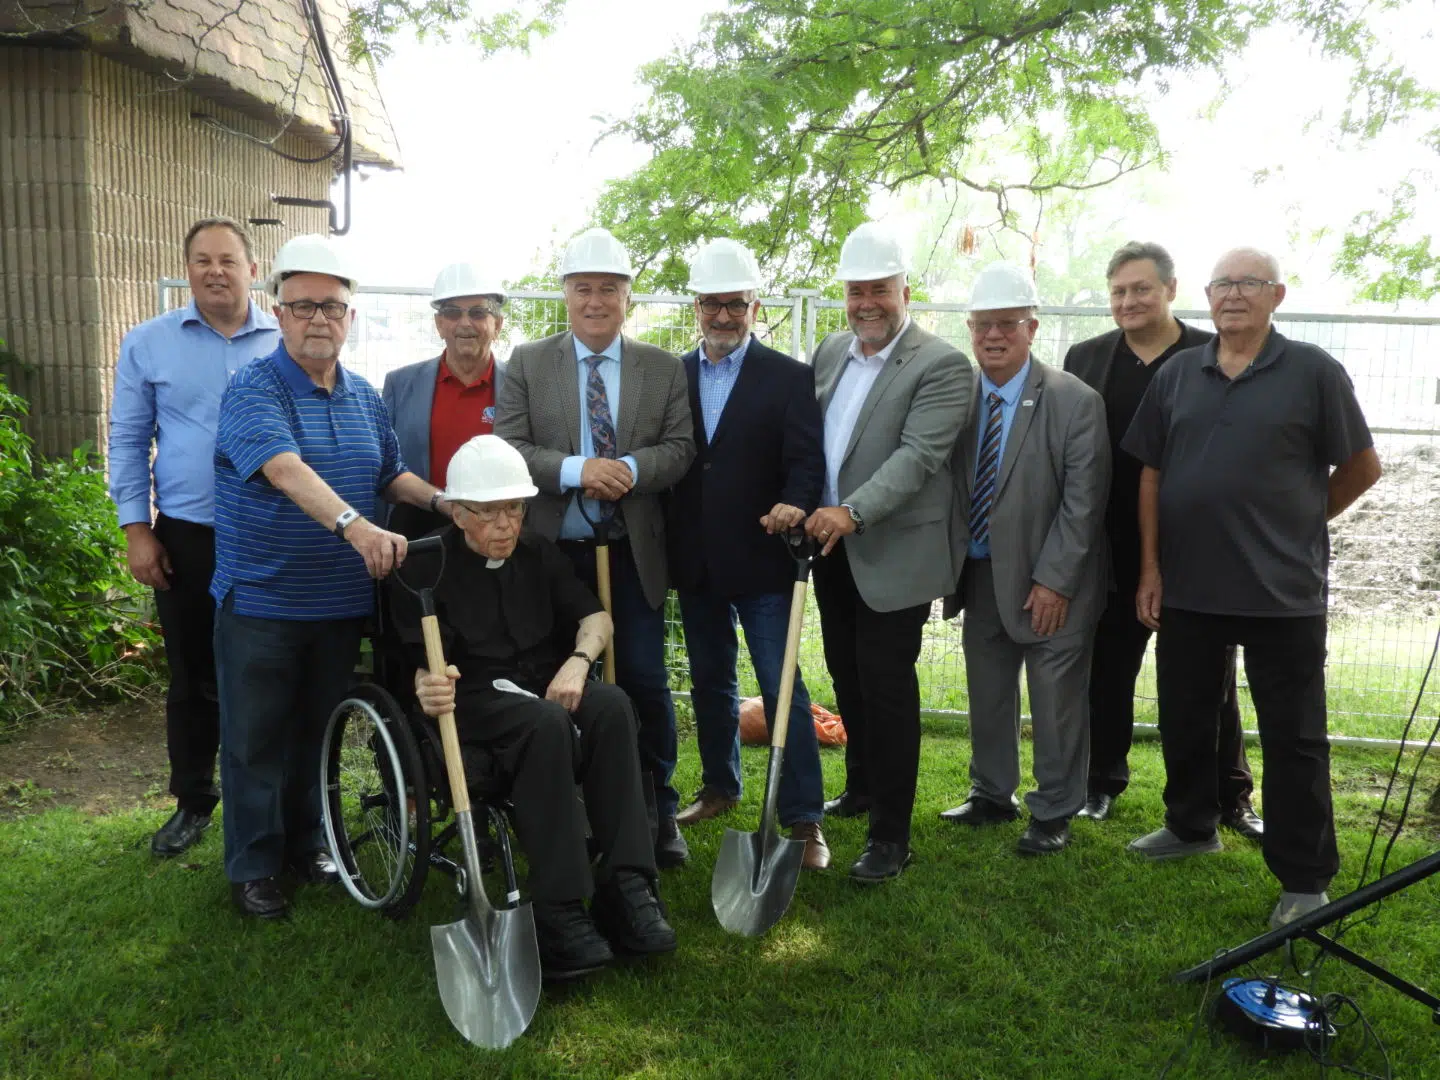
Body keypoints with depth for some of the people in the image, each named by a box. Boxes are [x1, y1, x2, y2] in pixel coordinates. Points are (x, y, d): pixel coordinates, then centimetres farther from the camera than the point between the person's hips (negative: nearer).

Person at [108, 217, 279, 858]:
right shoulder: (148, 343, 4)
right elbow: (129, 441, 5)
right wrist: (136, 530, -1)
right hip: (185, 539, 1)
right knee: (191, 677, 11)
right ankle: (193, 800, 28)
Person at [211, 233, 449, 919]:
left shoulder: (364, 398, 8)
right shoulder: (254, 390, -13)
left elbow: (390, 475, 15)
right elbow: (287, 471, -30)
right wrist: (354, 524, -45)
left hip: (340, 601, 6)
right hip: (260, 599, -5)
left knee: (316, 730, 17)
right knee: (256, 738, 5)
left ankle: (306, 842, 33)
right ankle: (253, 866, 19)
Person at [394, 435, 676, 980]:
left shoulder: (538, 553, 13)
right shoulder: (429, 567, -1)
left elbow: (595, 616, 9)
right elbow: (424, 663, -9)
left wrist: (578, 659, -14)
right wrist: (429, 686, -35)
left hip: (547, 686, 4)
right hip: (473, 701, -4)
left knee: (611, 704, -29)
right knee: (546, 723, -36)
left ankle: (625, 886, -30)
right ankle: (558, 911, -36)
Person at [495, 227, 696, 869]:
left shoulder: (664, 370, 6)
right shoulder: (527, 364, 3)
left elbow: (681, 447, 0)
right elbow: (507, 448, -5)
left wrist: (631, 468, -19)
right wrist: (575, 470, -21)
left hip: (632, 555, 0)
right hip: (551, 552, 0)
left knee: (646, 684, 1)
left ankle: (658, 813, 18)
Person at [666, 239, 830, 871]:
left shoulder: (787, 377, -2)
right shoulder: (672, 375, 8)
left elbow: (806, 459, -10)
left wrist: (794, 504, -31)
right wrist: (667, 545, -3)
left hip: (760, 558, -4)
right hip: (695, 560, 4)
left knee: (782, 686, -3)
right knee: (709, 681, 17)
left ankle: (803, 819, 4)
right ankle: (720, 787, 36)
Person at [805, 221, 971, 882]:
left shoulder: (941, 366, -11)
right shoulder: (830, 352, 11)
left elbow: (918, 455, -22)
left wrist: (853, 512, -32)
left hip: (893, 552, -7)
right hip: (831, 547, 7)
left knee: (886, 686, -3)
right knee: (847, 676, 18)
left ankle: (891, 834, 8)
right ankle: (861, 788, 38)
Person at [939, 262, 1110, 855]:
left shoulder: (1075, 402, -13)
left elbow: (1082, 501, -14)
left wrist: (1052, 579, -17)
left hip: (1050, 582, -4)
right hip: (979, 573, 5)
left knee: (1056, 700, 6)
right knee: (986, 692, 18)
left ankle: (1053, 812, 24)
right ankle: (991, 795, 36)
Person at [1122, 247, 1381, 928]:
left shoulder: (1313, 372, -4)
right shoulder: (1177, 374, 6)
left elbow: (1362, 468, 3)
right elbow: (1151, 475, 7)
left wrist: (1300, 521, 7)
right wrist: (1150, 567, 2)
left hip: (1283, 592, -4)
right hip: (1186, 588, 4)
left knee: (1293, 738, 4)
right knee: (1182, 719, 17)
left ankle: (1304, 882, 16)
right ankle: (1191, 827, 38)